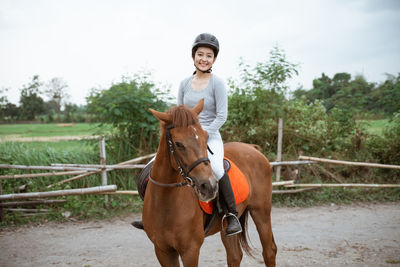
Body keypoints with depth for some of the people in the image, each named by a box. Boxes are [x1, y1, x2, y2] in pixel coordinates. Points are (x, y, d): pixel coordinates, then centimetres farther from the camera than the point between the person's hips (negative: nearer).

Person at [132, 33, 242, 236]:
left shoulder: (217, 83, -4)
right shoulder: (185, 84, 9)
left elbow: (221, 116, -8)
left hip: (210, 137, -5)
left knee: (216, 168, -33)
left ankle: (232, 216, -18)